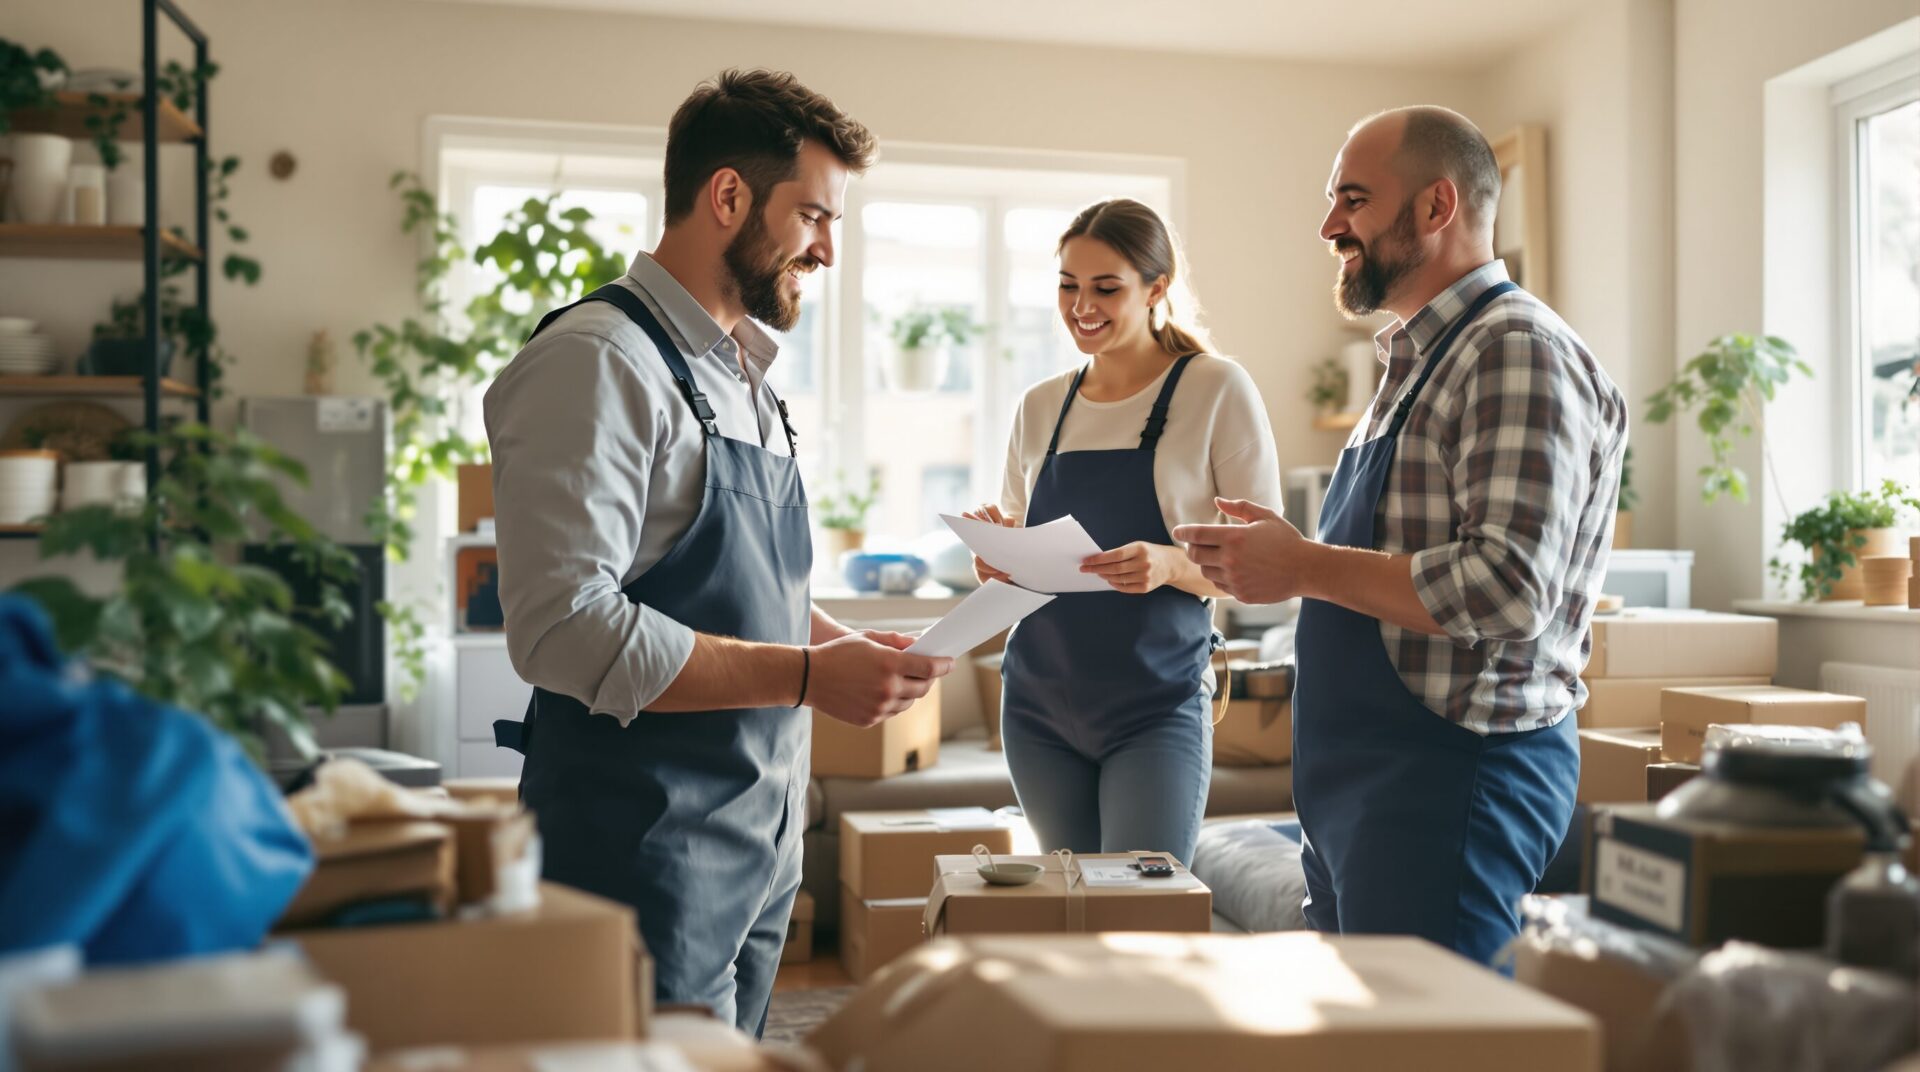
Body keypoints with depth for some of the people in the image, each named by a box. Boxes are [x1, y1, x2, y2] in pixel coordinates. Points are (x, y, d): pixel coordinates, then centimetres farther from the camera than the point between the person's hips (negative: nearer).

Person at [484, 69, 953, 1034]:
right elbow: (563, 628, -24)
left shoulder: (744, 378, 15)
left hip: (760, 846, 9)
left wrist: (850, 646, 5)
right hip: (648, 854, -9)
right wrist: (808, 677, -23)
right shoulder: (598, 360, -15)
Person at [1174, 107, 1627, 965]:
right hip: (1358, 781, 10)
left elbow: (1508, 591, -25)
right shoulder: (1418, 359, 18)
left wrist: (1307, 567, -18)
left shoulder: (1517, 353, -14)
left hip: (1454, 780, -10)